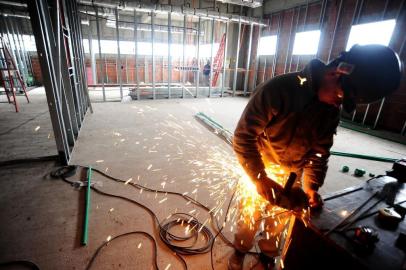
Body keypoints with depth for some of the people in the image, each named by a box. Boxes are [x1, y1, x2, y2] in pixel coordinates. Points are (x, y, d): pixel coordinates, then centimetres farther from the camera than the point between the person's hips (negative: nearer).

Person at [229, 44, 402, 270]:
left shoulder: (332, 110, -7)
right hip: (258, 170, -4)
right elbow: (243, 136, -26)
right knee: (250, 214, 13)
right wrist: (260, 178, -31)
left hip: (292, 176, 5)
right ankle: (240, 250, 44)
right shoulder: (278, 89, -27)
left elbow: (320, 151, 1)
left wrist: (311, 186, -10)